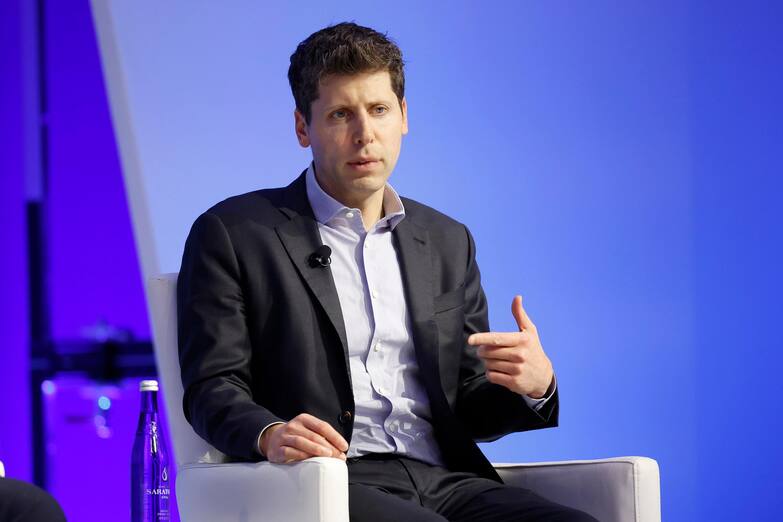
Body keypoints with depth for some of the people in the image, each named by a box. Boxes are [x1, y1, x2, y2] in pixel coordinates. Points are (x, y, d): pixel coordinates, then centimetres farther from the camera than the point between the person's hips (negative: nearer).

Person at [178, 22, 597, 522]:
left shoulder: (447, 242, 22)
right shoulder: (233, 233, 8)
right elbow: (214, 388, 1)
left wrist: (535, 384, 0)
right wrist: (270, 436, -22)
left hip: (443, 479, 5)